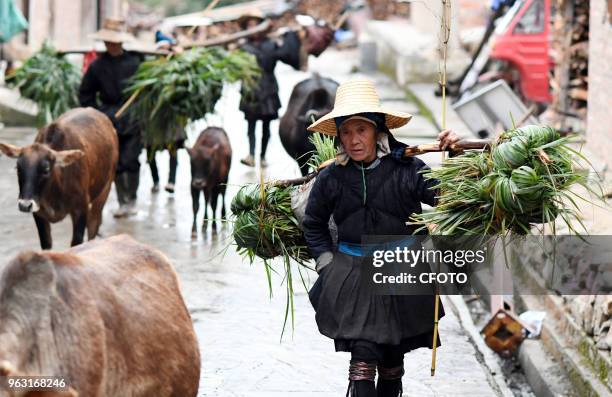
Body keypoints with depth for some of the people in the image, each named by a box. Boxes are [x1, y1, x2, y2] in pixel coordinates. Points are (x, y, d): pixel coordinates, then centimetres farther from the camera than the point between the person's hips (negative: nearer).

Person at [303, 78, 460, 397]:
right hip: (351, 275, 0)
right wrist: (327, 263, 6)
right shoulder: (332, 178, -4)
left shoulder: (407, 170, -11)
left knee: (393, 358, 15)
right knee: (363, 357, -12)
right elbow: (314, 224, 12)